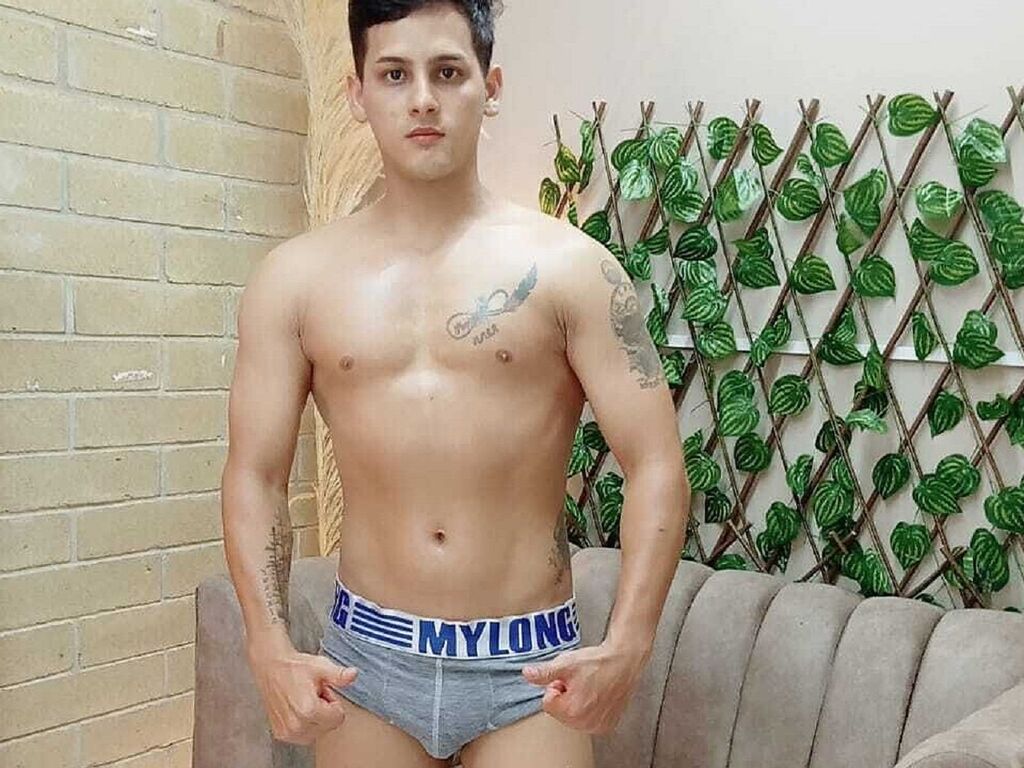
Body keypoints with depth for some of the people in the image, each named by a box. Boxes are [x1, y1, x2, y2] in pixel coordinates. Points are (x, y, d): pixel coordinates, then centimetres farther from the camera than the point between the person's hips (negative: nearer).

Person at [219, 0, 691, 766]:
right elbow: (256, 475, 2)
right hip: (366, 656, 2)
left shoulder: (568, 266, -5)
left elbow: (655, 464, -8)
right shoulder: (296, 276, 0)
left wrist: (627, 645, -20)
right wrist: (270, 647, -11)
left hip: (529, 665, -1)